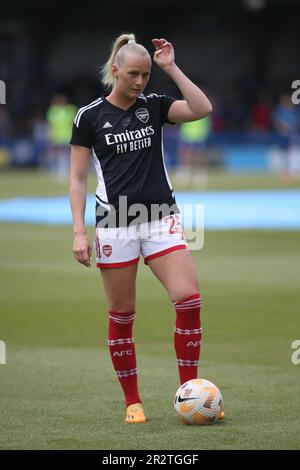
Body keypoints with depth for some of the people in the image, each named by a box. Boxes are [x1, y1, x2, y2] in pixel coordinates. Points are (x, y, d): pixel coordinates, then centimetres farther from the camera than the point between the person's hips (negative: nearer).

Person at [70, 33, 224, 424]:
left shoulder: (154, 105, 6)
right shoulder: (89, 116, 0)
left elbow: (202, 109, -11)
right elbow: (78, 178, 1)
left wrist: (172, 68, -9)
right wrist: (79, 231, -6)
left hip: (162, 219, 2)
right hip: (115, 225, -2)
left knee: (189, 299, -13)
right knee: (122, 315, 2)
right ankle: (132, 403, 13)